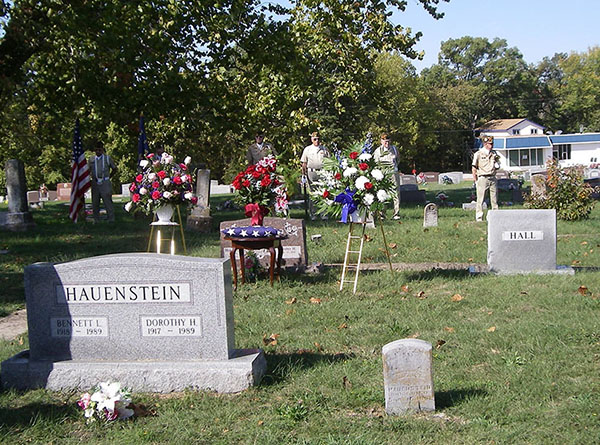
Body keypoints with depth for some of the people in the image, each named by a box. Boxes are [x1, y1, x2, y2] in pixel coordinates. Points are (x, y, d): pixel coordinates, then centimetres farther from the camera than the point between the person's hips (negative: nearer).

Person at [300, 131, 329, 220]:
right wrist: (303, 174, 5)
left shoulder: (324, 149, 13)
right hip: (311, 172, 0)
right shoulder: (307, 149, 12)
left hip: (322, 172, 1)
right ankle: (312, 214, 4)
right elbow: (304, 163, 12)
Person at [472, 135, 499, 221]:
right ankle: (479, 218, -1)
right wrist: (476, 181, -6)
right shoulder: (478, 154, -3)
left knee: (494, 199, 6)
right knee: (480, 199, -5)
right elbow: (474, 168, -3)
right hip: (483, 178, -5)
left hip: (492, 178, 5)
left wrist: (497, 166, 1)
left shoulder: (493, 153, 13)